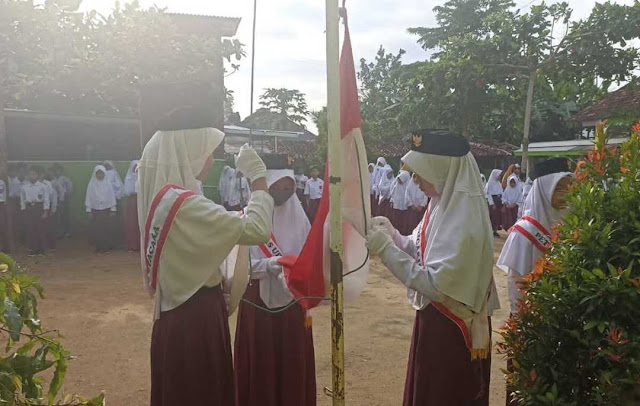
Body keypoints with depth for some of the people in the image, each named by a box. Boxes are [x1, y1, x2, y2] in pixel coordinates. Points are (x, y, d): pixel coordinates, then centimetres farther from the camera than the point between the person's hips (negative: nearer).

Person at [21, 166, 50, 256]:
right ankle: (32, 249, 15)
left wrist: (45, 212, -7)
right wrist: (24, 210, 6)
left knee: (41, 229, 3)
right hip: (29, 209, 2)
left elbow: (46, 199, -4)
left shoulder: (42, 187, -4)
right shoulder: (24, 187, 4)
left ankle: (41, 249, 15)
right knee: (30, 229, 4)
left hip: (39, 208, -2)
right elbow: (22, 199, 10)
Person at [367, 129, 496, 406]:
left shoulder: (464, 219, -27)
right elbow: (422, 251, 10)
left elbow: (436, 285, -29)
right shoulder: (444, 204, 2)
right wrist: (392, 235, -7)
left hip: (453, 328, -8)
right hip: (433, 318, 8)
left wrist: (386, 249, -25)